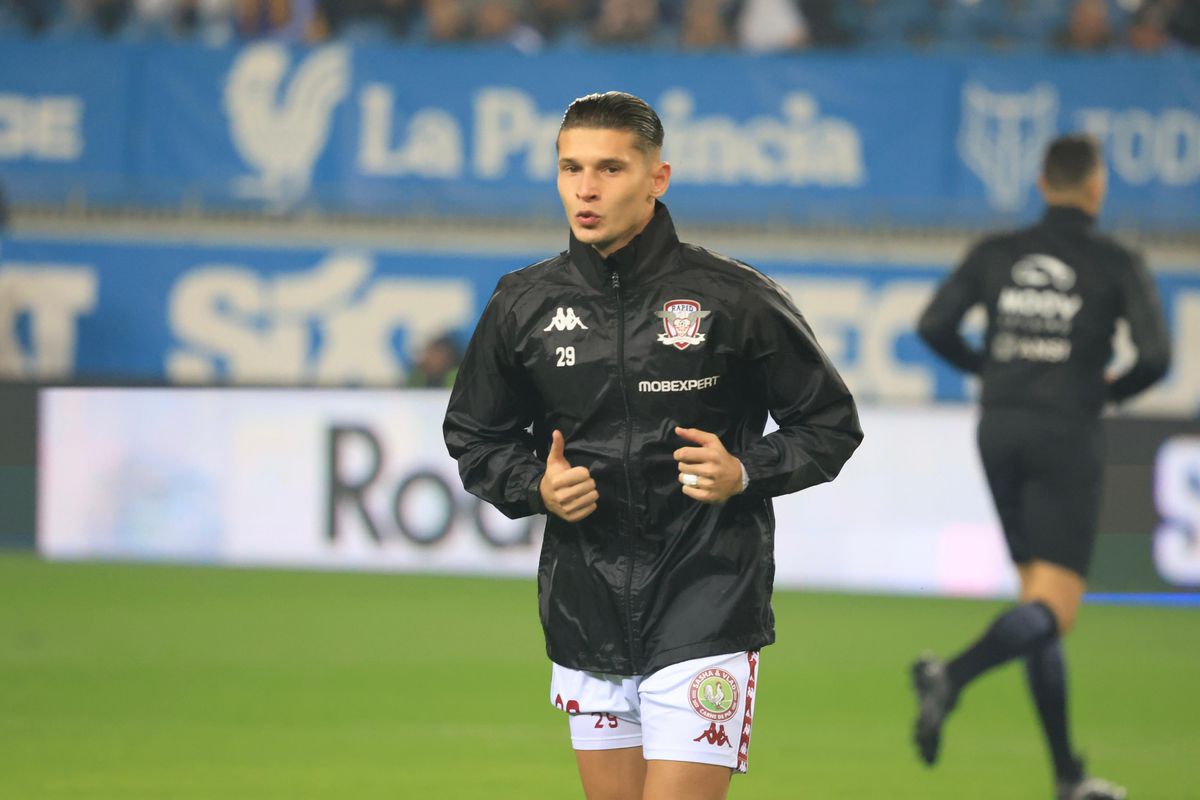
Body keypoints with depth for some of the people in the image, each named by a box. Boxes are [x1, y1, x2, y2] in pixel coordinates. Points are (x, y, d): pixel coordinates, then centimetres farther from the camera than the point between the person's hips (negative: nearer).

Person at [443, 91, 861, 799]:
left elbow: (831, 424, 4)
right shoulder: (524, 305, 4)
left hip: (705, 617, -4)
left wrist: (745, 473, -14)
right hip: (586, 625, 4)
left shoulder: (736, 299, -5)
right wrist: (536, 488, -3)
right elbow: (473, 435, 17)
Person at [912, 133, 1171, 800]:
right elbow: (1154, 356, -11)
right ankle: (951, 676, -36)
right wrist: (1112, 391, 9)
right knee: (1054, 611, -6)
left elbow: (934, 326, -2)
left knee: (1038, 593, 14)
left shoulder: (996, 253, 6)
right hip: (1066, 434, -5)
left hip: (999, 428, 5)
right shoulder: (1116, 265, -3)